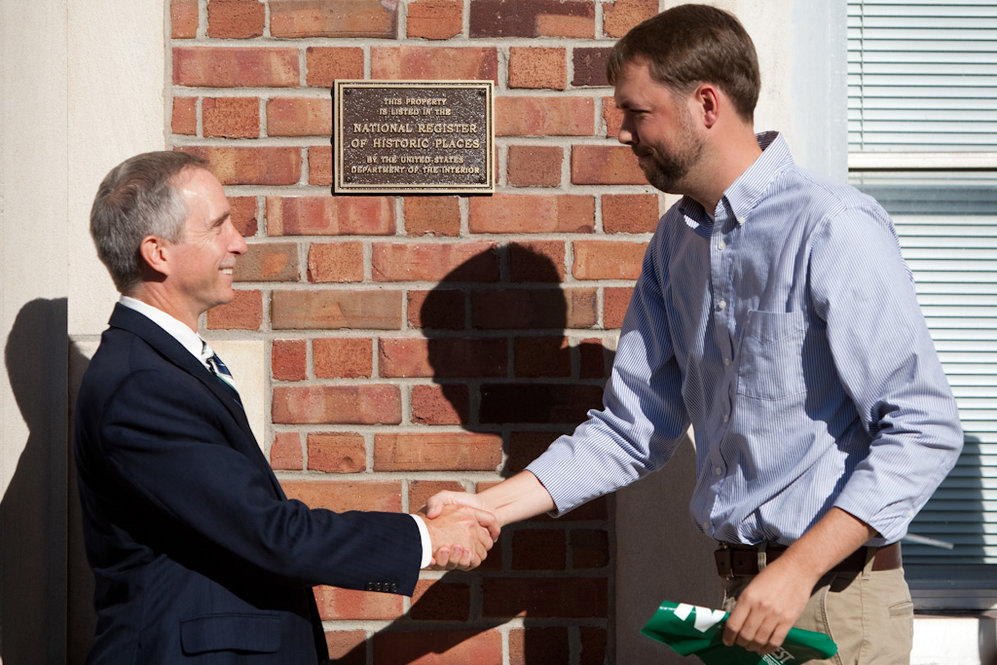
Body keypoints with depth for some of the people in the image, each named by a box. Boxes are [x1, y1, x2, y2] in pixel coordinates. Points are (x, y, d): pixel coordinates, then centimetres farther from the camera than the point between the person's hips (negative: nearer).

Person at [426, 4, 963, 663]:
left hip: (834, 600, -7)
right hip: (742, 588, 7)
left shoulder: (833, 227, -15)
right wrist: (488, 508, 2)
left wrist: (798, 570, -23)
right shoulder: (675, 240, 9)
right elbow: (631, 430, 11)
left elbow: (925, 428, -18)